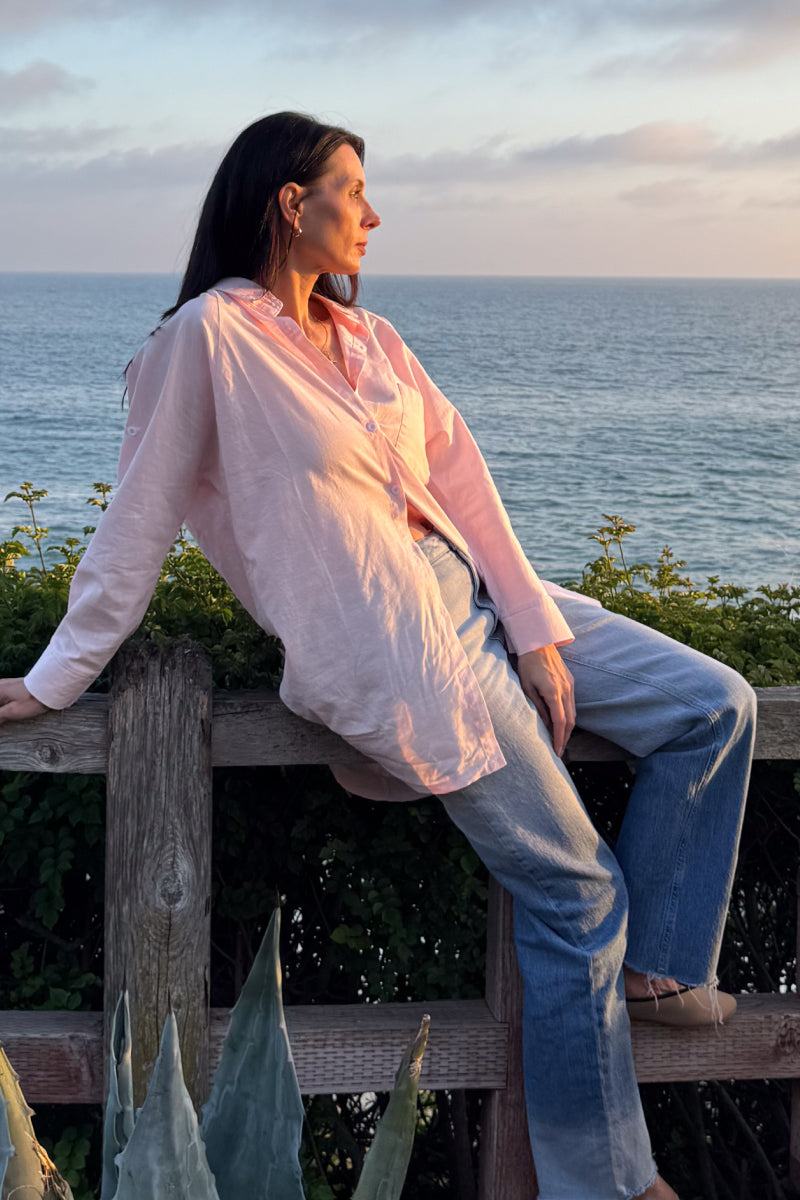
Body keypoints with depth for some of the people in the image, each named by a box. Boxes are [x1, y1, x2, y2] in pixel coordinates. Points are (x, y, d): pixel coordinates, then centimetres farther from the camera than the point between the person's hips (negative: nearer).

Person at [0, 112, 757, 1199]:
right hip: (393, 653, -8)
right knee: (576, 889, -4)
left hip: (476, 593, 8)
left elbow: (459, 474, 7)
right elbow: (139, 522, -7)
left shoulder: (368, 335, 13)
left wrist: (536, 624, -1)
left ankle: (651, 967, 16)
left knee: (716, 707, 4)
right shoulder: (211, 334, -10)